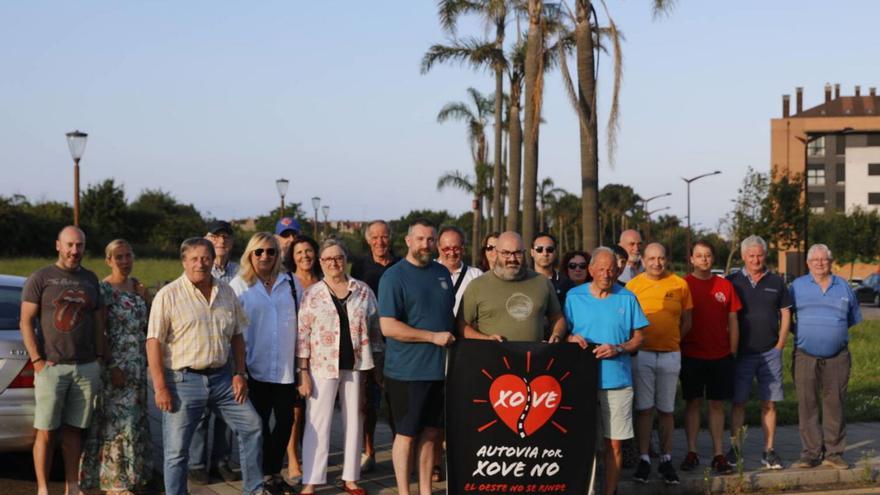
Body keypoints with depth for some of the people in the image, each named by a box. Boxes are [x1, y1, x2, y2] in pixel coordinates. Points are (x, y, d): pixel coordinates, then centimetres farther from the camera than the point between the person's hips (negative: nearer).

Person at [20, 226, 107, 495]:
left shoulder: (90, 279, 13)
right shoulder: (40, 278, -1)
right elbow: (26, 322, -4)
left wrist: (103, 357, 10)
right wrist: (38, 361, -11)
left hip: (86, 367, 4)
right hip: (51, 367, -4)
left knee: (74, 430, 9)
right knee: (46, 432, -2)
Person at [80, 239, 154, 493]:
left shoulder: (136, 286, 9)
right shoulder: (102, 290, -10)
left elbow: (147, 324, 20)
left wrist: (146, 299, 3)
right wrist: (111, 367, -17)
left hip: (137, 365, 7)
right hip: (115, 365, -7)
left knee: (135, 420, 12)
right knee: (118, 421, -4)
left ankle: (132, 474, 23)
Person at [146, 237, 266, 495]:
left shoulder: (226, 292, 7)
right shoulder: (168, 295, -8)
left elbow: (237, 336, 15)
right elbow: (154, 342, -11)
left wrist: (240, 374, 6)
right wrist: (160, 387, -16)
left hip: (221, 377, 5)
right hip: (183, 380, -5)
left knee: (252, 426, 5)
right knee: (176, 449, 0)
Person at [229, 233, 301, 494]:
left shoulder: (291, 283, 7)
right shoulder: (239, 285, 0)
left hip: (286, 368, 3)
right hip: (255, 368, -2)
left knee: (285, 420, 7)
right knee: (259, 423, 6)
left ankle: (274, 471, 23)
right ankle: (264, 474, 20)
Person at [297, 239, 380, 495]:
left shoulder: (363, 291, 4)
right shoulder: (311, 294, -1)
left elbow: (375, 328, 8)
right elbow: (302, 336, -2)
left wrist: (375, 367, 4)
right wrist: (303, 372, -8)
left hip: (356, 366, 2)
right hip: (322, 366, -2)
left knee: (354, 422, 8)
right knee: (317, 423, -1)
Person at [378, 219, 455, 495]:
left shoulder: (442, 273, 11)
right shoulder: (394, 277, -9)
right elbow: (388, 327, -17)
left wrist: (453, 338, 8)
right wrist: (433, 337, -17)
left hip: (440, 368, 6)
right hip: (407, 371, -6)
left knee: (431, 432, 12)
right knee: (406, 434, 2)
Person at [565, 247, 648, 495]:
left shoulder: (627, 298, 5)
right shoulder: (574, 296, 5)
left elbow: (638, 338, 7)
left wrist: (618, 349, -10)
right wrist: (571, 339, -12)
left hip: (617, 379, 0)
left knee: (614, 443, 2)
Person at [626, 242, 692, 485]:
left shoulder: (680, 284, 3)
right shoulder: (633, 285, 0)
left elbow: (686, 321, 11)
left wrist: (671, 341, 6)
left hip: (670, 355, 1)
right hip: (642, 354, -1)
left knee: (666, 409, 8)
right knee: (643, 408, 1)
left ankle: (666, 460, 17)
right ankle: (644, 459, 9)